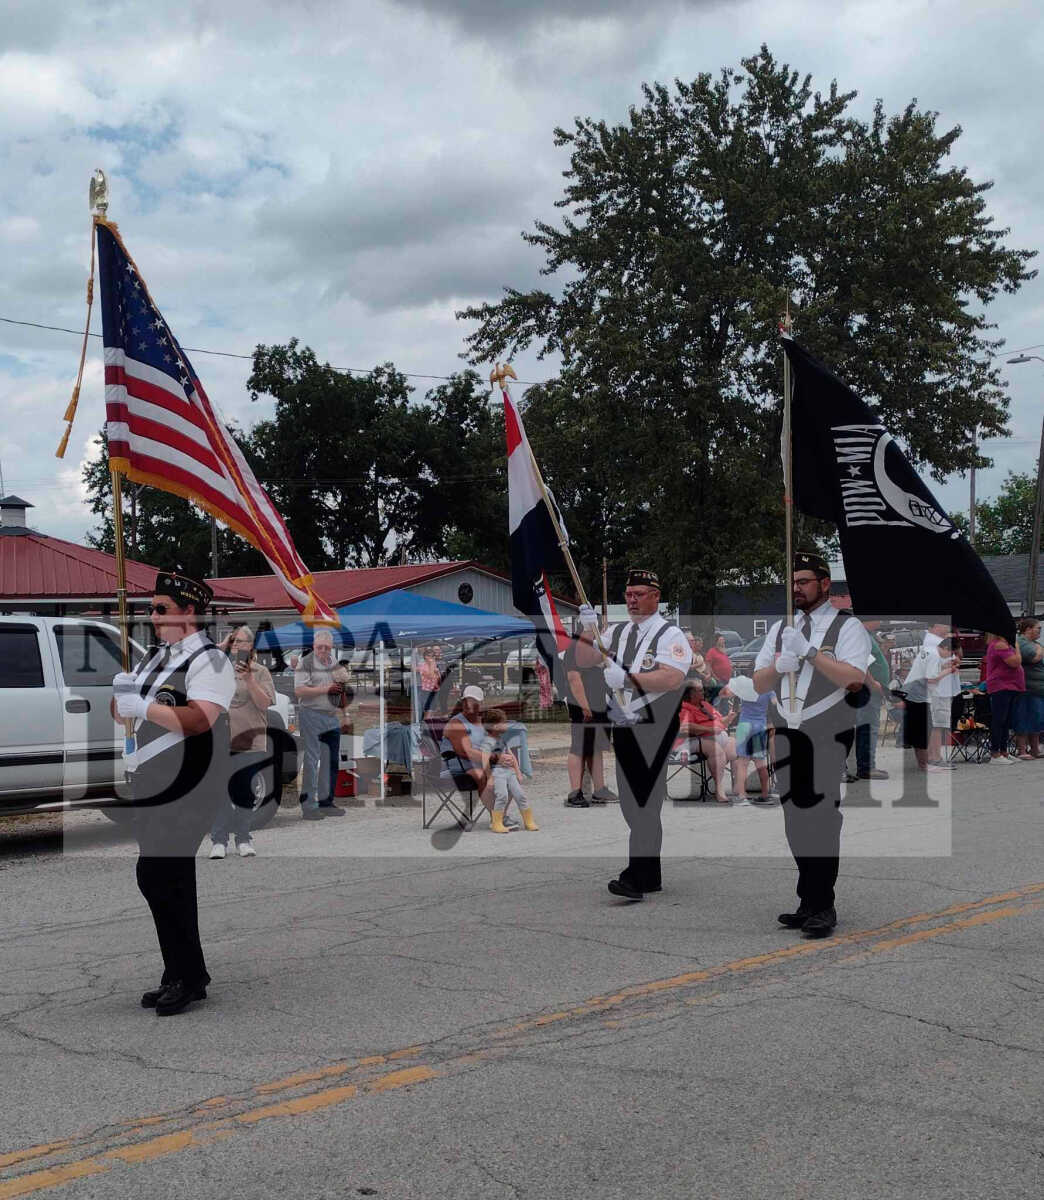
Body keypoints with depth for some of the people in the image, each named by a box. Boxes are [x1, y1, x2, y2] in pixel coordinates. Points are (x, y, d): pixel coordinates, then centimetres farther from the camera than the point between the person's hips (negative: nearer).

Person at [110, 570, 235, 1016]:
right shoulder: (156, 657, 17)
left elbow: (200, 718, -24)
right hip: (150, 786, 9)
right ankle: (181, 977, 22)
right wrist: (121, 692, -2)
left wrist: (145, 706, -21)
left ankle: (187, 977, 0)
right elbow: (123, 714, 19)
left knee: (157, 878, -12)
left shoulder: (209, 660, -9)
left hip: (184, 790, -8)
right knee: (171, 882, 12)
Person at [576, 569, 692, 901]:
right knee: (630, 805, 12)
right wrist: (587, 629, -6)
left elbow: (673, 678, -19)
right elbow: (584, 660, 10)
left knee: (644, 804, -12)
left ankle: (635, 878, -14)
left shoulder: (670, 635, -6)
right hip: (623, 727, 7)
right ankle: (651, 878, 21)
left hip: (654, 730, -7)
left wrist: (626, 677, -24)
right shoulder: (616, 633, 16)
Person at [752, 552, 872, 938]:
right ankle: (808, 902, 13)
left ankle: (822, 908, -4)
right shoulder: (780, 629, 17)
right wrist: (780, 665, -8)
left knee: (821, 817, -9)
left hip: (828, 736, -5)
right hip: (786, 734, 6)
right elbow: (758, 683, 13)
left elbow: (855, 678, -15)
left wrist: (810, 651, -19)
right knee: (796, 820, 6)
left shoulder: (847, 626, 0)